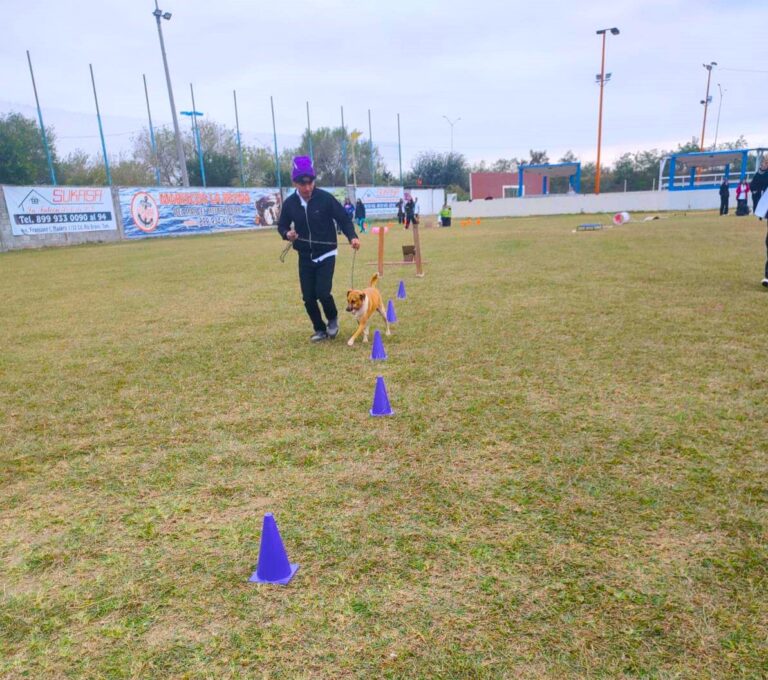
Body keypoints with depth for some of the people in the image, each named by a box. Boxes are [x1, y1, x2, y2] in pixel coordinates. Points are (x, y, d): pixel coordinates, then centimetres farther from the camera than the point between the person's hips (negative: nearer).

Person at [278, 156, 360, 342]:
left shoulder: (325, 198, -13)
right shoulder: (290, 203, -4)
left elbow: (343, 219, -8)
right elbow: (282, 225, 9)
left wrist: (352, 237, -25)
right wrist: (287, 234, -14)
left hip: (326, 255, -3)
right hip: (305, 257, 3)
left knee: (322, 293, -14)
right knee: (308, 297, 2)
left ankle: (333, 319, 18)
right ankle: (320, 329, 23)